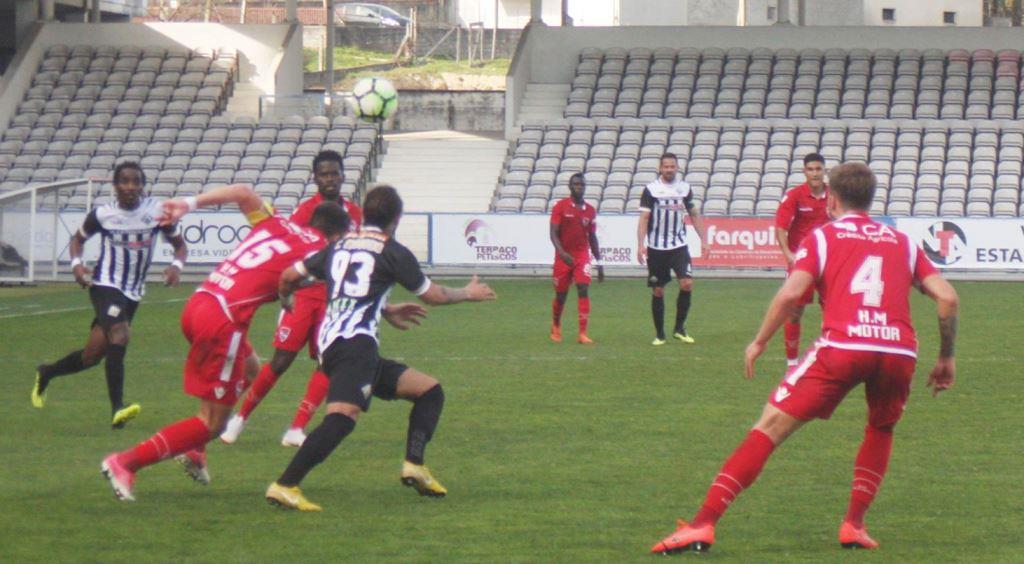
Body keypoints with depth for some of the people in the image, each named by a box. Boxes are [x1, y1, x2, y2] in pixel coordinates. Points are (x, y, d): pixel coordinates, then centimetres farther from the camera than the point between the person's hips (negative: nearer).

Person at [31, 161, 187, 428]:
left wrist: (176, 265, -14)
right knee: (120, 334, -30)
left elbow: (180, 244, 7)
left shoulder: (158, 212, -4)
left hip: (133, 294, 4)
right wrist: (76, 262, -9)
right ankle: (117, 408, -31)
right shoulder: (101, 214, -6)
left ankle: (46, 373, 38)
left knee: (92, 355, 10)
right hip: (105, 286, -4)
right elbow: (78, 239, 11)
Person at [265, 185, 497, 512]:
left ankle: (414, 466, 1)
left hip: (329, 344, 8)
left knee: (430, 391, 15)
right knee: (343, 416, -26)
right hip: (356, 343, -8)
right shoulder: (392, 252, 3)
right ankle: (285, 486, -37)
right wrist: (468, 294, 33)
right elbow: (433, 296, 14)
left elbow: (289, 276, 25)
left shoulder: (339, 247, 21)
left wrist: (285, 301, 48)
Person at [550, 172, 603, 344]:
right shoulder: (560, 207, -3)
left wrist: (599, 263, 13)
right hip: (564, 257, -2)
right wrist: (562, 253, -24)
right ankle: (555, 327, 34)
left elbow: (592, 238, 14)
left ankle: (582, 333, -17)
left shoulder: (590, 211, 7)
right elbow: (553, 233, -8)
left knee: (583, 290, -15)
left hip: (583, 255, 2)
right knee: (561, 295, 8)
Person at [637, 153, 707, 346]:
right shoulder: (651, 189, -3)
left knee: (687, 283, -14)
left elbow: (694, 214, 15)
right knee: (658, 291, 3)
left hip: (679, 246, 2)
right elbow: (644, 218, -6)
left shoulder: (684, 188, 6)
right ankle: (659, 334, 14)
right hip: (656, 248, -2)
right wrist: (641, 244, -15)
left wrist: (704, 240, 10)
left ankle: (679, 328, 1)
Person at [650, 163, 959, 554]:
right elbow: (947, 297, 13)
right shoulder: (902, 242, 23)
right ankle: (854, 525, 19)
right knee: (881, 430, 32)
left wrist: (759, 342, 10)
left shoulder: (823, 236, 15)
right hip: (900, 349, 3)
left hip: (842, 346, -3)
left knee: (769, 428, 1)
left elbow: (791, 293, -1)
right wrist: (946, 358, 22)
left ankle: (703, 525, -7)